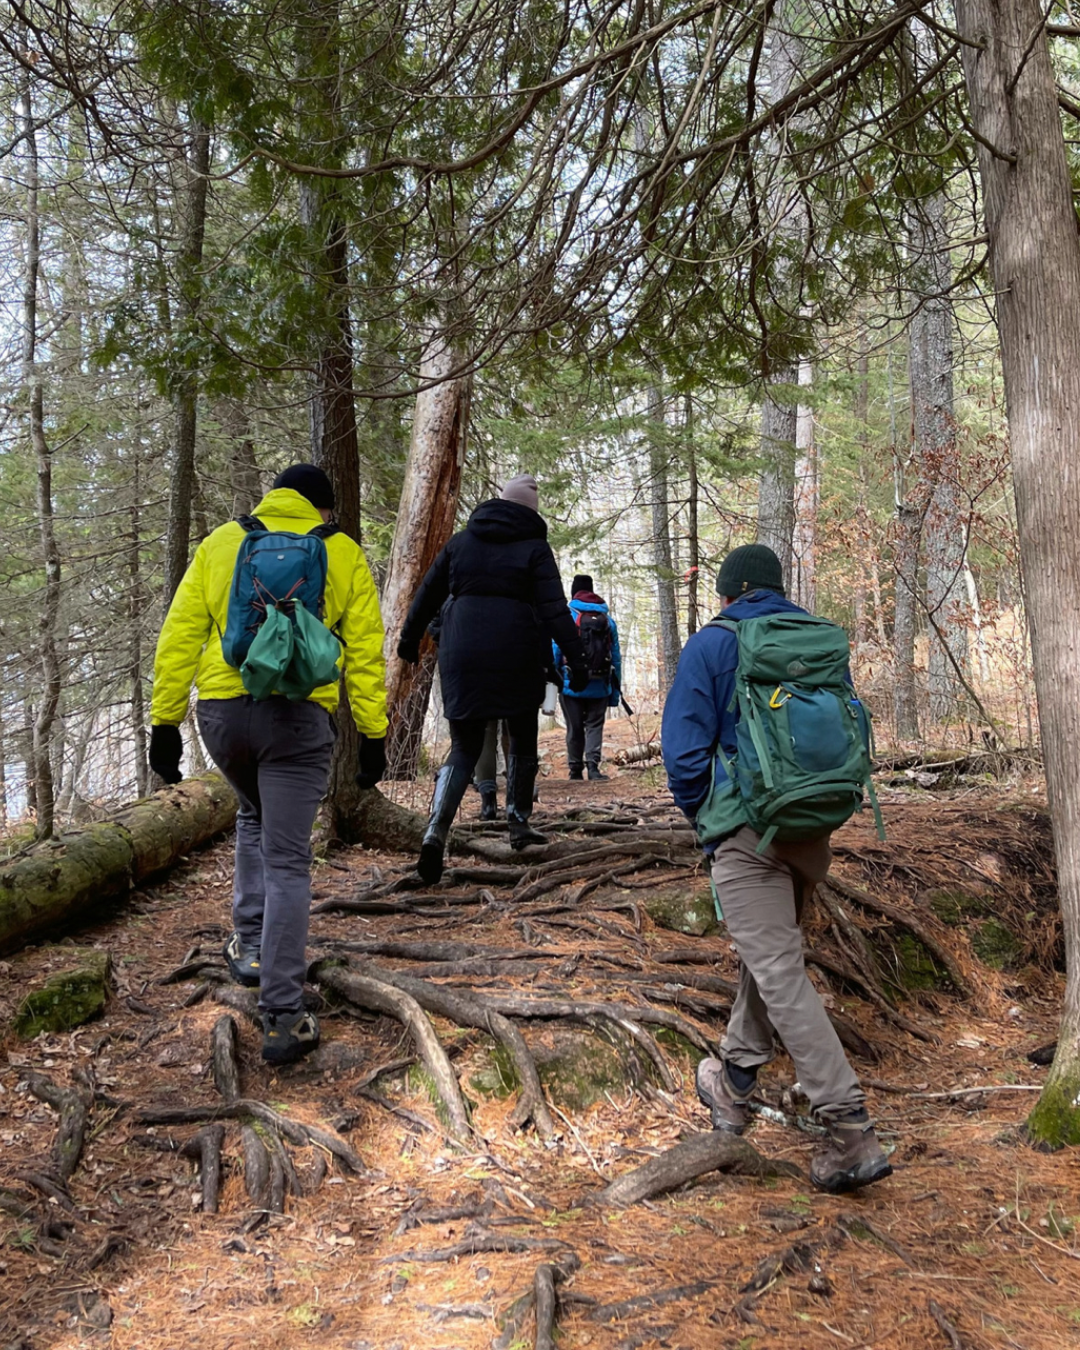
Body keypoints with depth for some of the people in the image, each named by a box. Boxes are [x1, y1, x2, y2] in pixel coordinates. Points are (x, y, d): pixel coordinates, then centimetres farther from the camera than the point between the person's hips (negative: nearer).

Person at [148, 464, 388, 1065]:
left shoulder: (220, 543, 14)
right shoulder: (344, 554, 9)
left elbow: (179, 637, 8)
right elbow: (366, 654, 4)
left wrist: (166, 721, 9)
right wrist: (373, 735, 6)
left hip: (222, 710, 3)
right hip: (298, 716, -2)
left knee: (253, 817, 31)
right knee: (287, 862, 1)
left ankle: (251, 944, 27)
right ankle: (283, 1019, 0)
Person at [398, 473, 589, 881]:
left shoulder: (461, 541, 11)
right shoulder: (534, 548, 0)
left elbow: (428, 594, 17)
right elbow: (554, 609, -8)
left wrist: (410, 639, 28)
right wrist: (576, 659, -8)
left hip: (462, 656, 3)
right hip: (517, 659, -2)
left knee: (464, 746, 7)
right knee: (522, 741, 19)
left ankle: (436, 829, -14)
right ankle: (519, 825, 26)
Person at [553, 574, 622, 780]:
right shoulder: (607, 619, 6)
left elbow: (556, 652, -7)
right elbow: (616, 657, 6)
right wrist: (616, 690, 11)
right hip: (599, 686, 2)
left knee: (574, 729, 7)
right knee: (594, 726, 6)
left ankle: (575, 769, 10)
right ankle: (592, 764, -12)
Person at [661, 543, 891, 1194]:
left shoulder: (713, 644, -4)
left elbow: (685, 748, -9)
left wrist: (702, 817, 6)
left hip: (747, 828, -6)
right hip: (812, 829, 6)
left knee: (779, 972, -6)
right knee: (771, 948, 21)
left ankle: (852, 1131, -10)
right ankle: (736, 1079, 35)